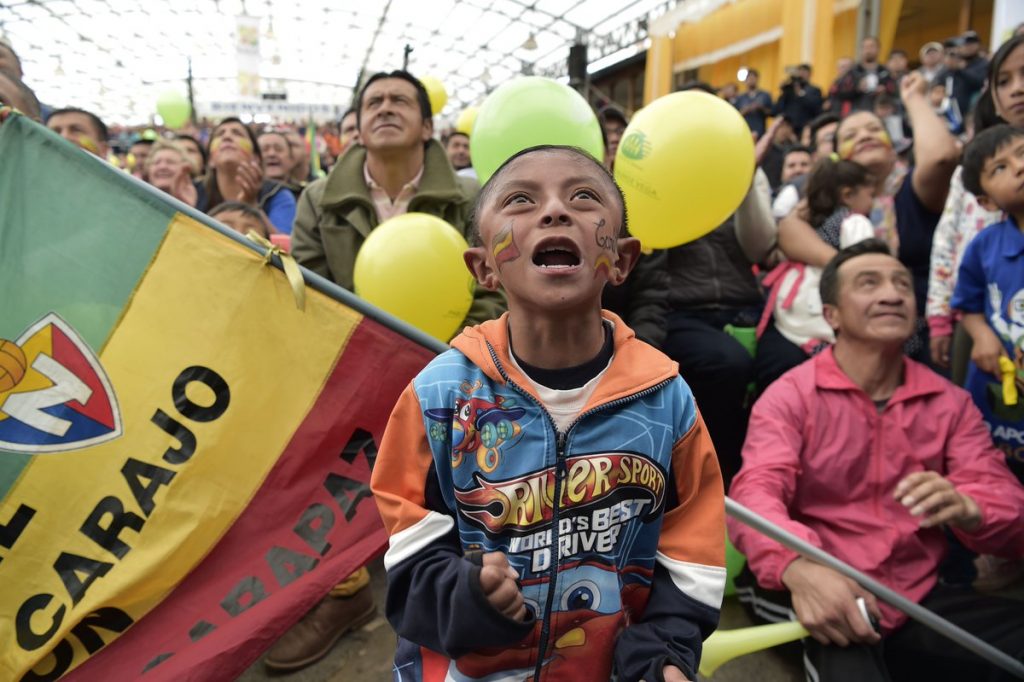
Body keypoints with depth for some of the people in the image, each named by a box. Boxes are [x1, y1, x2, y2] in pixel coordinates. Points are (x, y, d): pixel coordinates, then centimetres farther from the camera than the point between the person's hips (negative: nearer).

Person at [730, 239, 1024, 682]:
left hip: (919, 600, 5)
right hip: (827, 597, -5)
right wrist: (799, 568, -39)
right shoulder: (791, 395, -2)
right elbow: (756, 492, -17)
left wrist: (966, 509, -24)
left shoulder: (950, 402, 9)